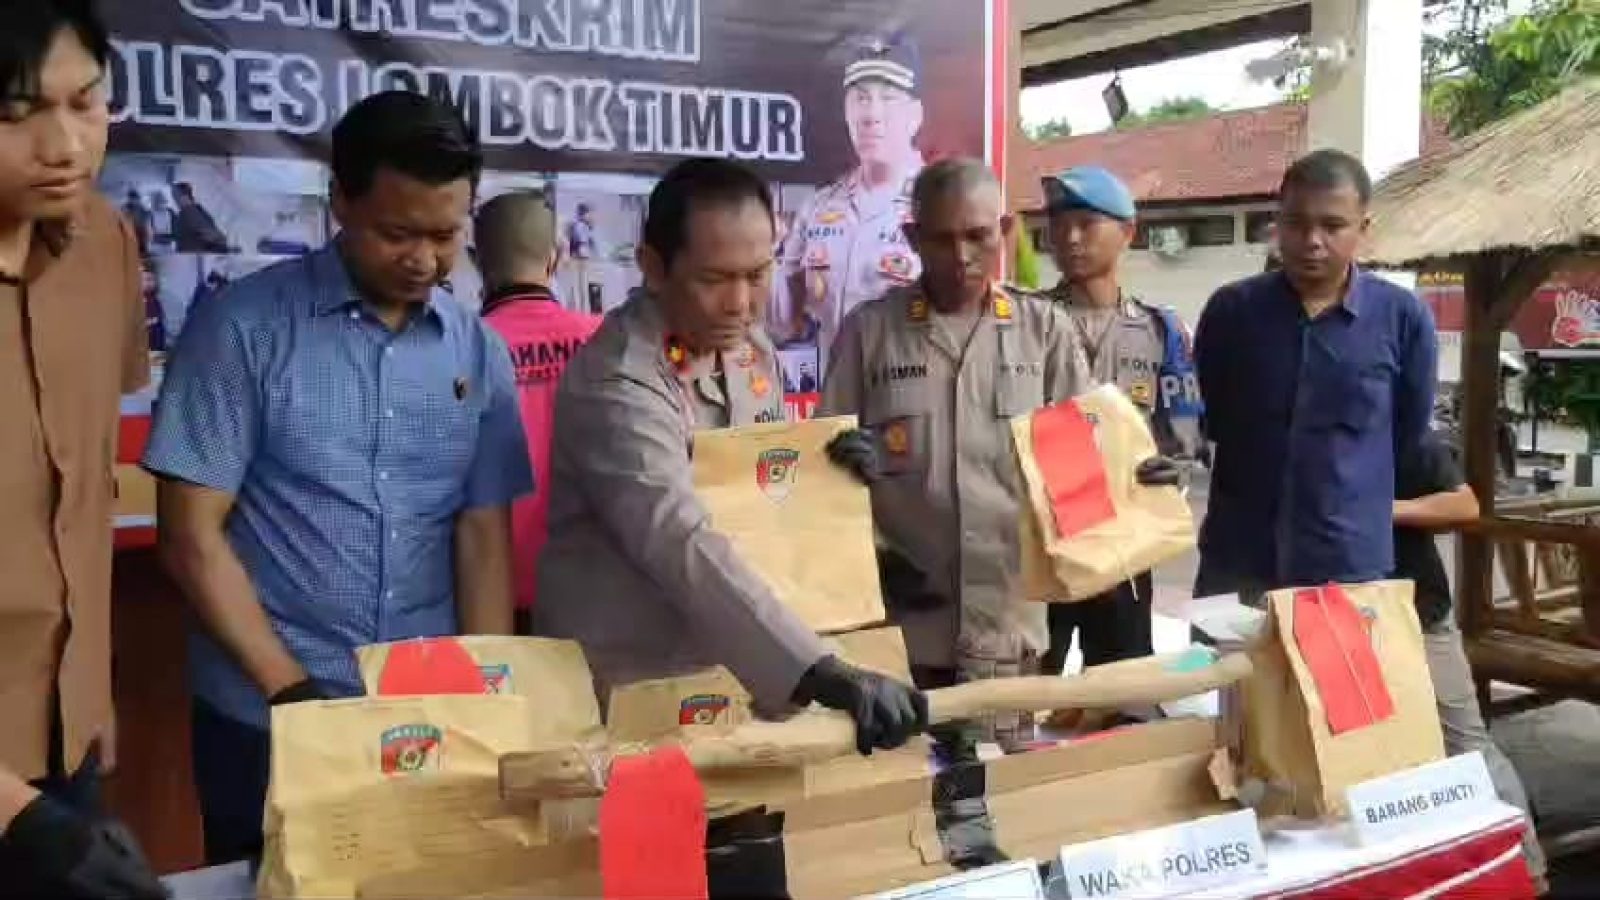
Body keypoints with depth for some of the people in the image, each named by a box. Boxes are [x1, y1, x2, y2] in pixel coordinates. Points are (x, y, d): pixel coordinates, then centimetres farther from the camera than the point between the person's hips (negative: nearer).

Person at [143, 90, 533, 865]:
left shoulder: (478, 352, 2)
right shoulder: (244, 327, -8)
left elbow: (484, 535, 3)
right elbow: (192, 537, -9)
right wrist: (290, 689, -13)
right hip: (267, 717, -3)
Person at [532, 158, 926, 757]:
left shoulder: (751, 348, 1)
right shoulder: (615, 384, -24)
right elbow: (688, 552, -35)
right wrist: (821, 674, -43)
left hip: (736, 670, 7)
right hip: (627, 688, -6)